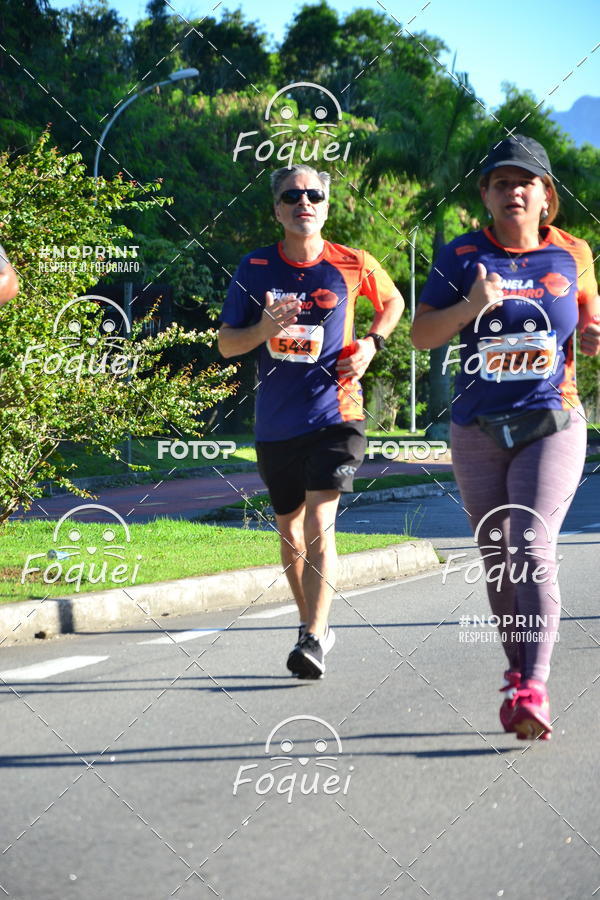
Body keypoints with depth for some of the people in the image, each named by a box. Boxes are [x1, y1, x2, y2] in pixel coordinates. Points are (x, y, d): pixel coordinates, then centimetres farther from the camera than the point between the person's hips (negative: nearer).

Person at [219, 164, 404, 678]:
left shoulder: (352, 266, -2)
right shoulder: (255, 269, 0)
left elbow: (392, 301, 18)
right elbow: (226, 344, 2)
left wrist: (372, 344, 0)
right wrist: (265, 329, -18)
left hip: (334, 415, -3)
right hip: (275, 424, 3)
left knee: (319, 527, -18)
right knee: (290, 535, 14)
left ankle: (313, 641, -21)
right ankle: (316, 626, 33)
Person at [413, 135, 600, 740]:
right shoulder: (463, 257, 1)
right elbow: (421, 334, -3)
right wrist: (470, 307, -20)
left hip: (551, 424, -2)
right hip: (479, 433, 2)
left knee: (532, 549, -17)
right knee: (496, 559, 8)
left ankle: (533, 691, -26)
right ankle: (519, 670, 24)